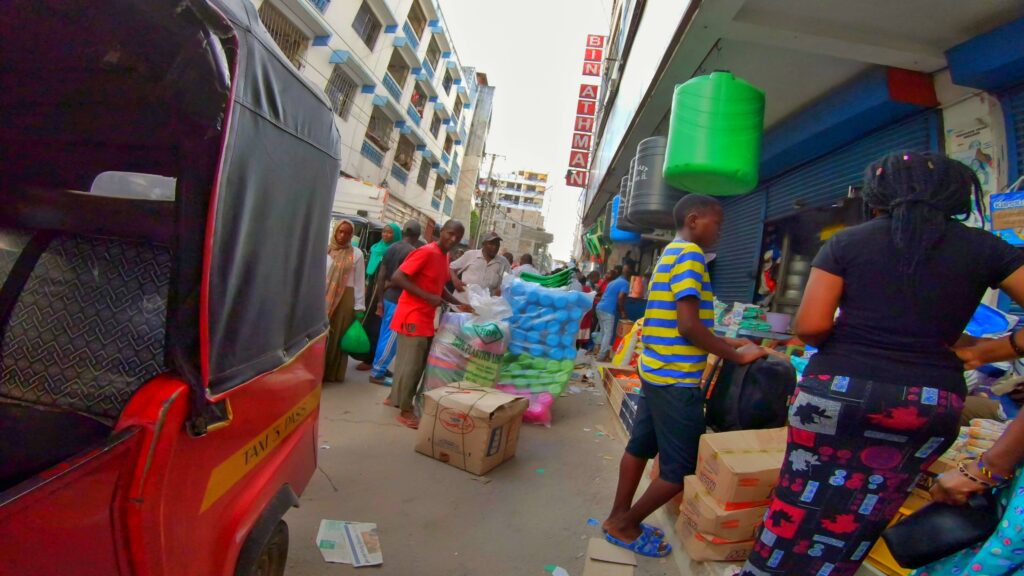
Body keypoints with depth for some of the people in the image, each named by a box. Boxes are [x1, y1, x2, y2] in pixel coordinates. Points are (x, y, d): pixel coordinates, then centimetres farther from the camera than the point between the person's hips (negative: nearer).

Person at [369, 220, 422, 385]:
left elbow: (381, 276, 8)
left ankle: (379, 367, 27)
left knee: (385, 334, 17)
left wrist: (381, 299, 12)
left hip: (387, 298, 8)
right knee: (391, 337, -1)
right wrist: (389, 284, -1)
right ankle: (377, 372, 6)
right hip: (399, 300, -8)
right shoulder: (412, 251, -15)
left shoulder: (392, 248, 9)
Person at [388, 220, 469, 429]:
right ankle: (406, 411, 12)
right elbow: (397, 278, -22)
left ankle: (395, 398, 34)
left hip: (426, 318, 9)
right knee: (411, 365, -1)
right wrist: (427, 297, -26)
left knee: (416, 364, 17)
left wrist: (459, 304, 10)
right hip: (413, 317, -9)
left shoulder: (444, 256, 10)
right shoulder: (425, 252, -18)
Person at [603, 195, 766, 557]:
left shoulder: (670, 253, 16)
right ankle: (624, 524, 17)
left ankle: (619, 518, 30)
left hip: (656, 370, 10)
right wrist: (737, 356, -11)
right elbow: (689, 326, -22)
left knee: (641, 447, 17)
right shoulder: (689, 254, -15)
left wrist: (727, 343, 17)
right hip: (676, 379, -10)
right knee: (683, 469, 3)